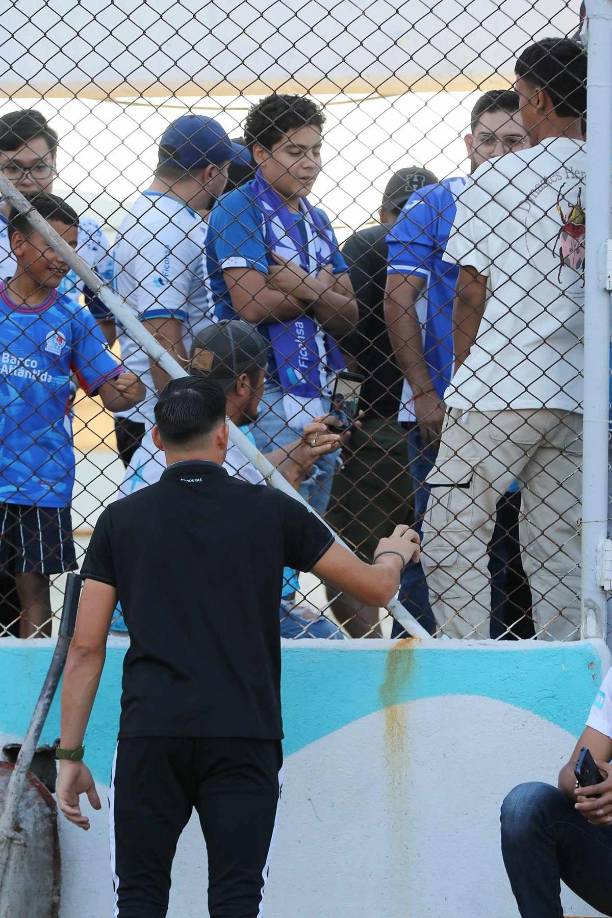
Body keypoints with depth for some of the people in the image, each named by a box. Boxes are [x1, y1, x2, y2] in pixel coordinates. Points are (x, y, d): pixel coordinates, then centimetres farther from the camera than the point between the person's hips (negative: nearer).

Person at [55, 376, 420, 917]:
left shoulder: (121, 519, 7)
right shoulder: (271, 512, 5)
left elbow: (86, 649, 5)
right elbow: (377, 588, 12)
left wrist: (70, 756, 10)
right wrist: (396, 553, 36)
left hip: (149, 735, 1)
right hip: (244, 733, -1)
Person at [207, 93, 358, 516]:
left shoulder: (317, 220, 17)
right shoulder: (239, 208, -6)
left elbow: (346, 317, 10)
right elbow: (252, 304, -18)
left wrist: (305, 289, -11)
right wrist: (319, 289, -1)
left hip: (316, 397, 8)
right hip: (267, 394, -8)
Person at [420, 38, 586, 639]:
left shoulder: (499, 178, -5)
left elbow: (471, 290, -2)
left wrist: (461, 375, 11)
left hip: (499, 389, -5)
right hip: (582, 394, 5)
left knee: (452, 536, 0)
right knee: (559, 545, 10)